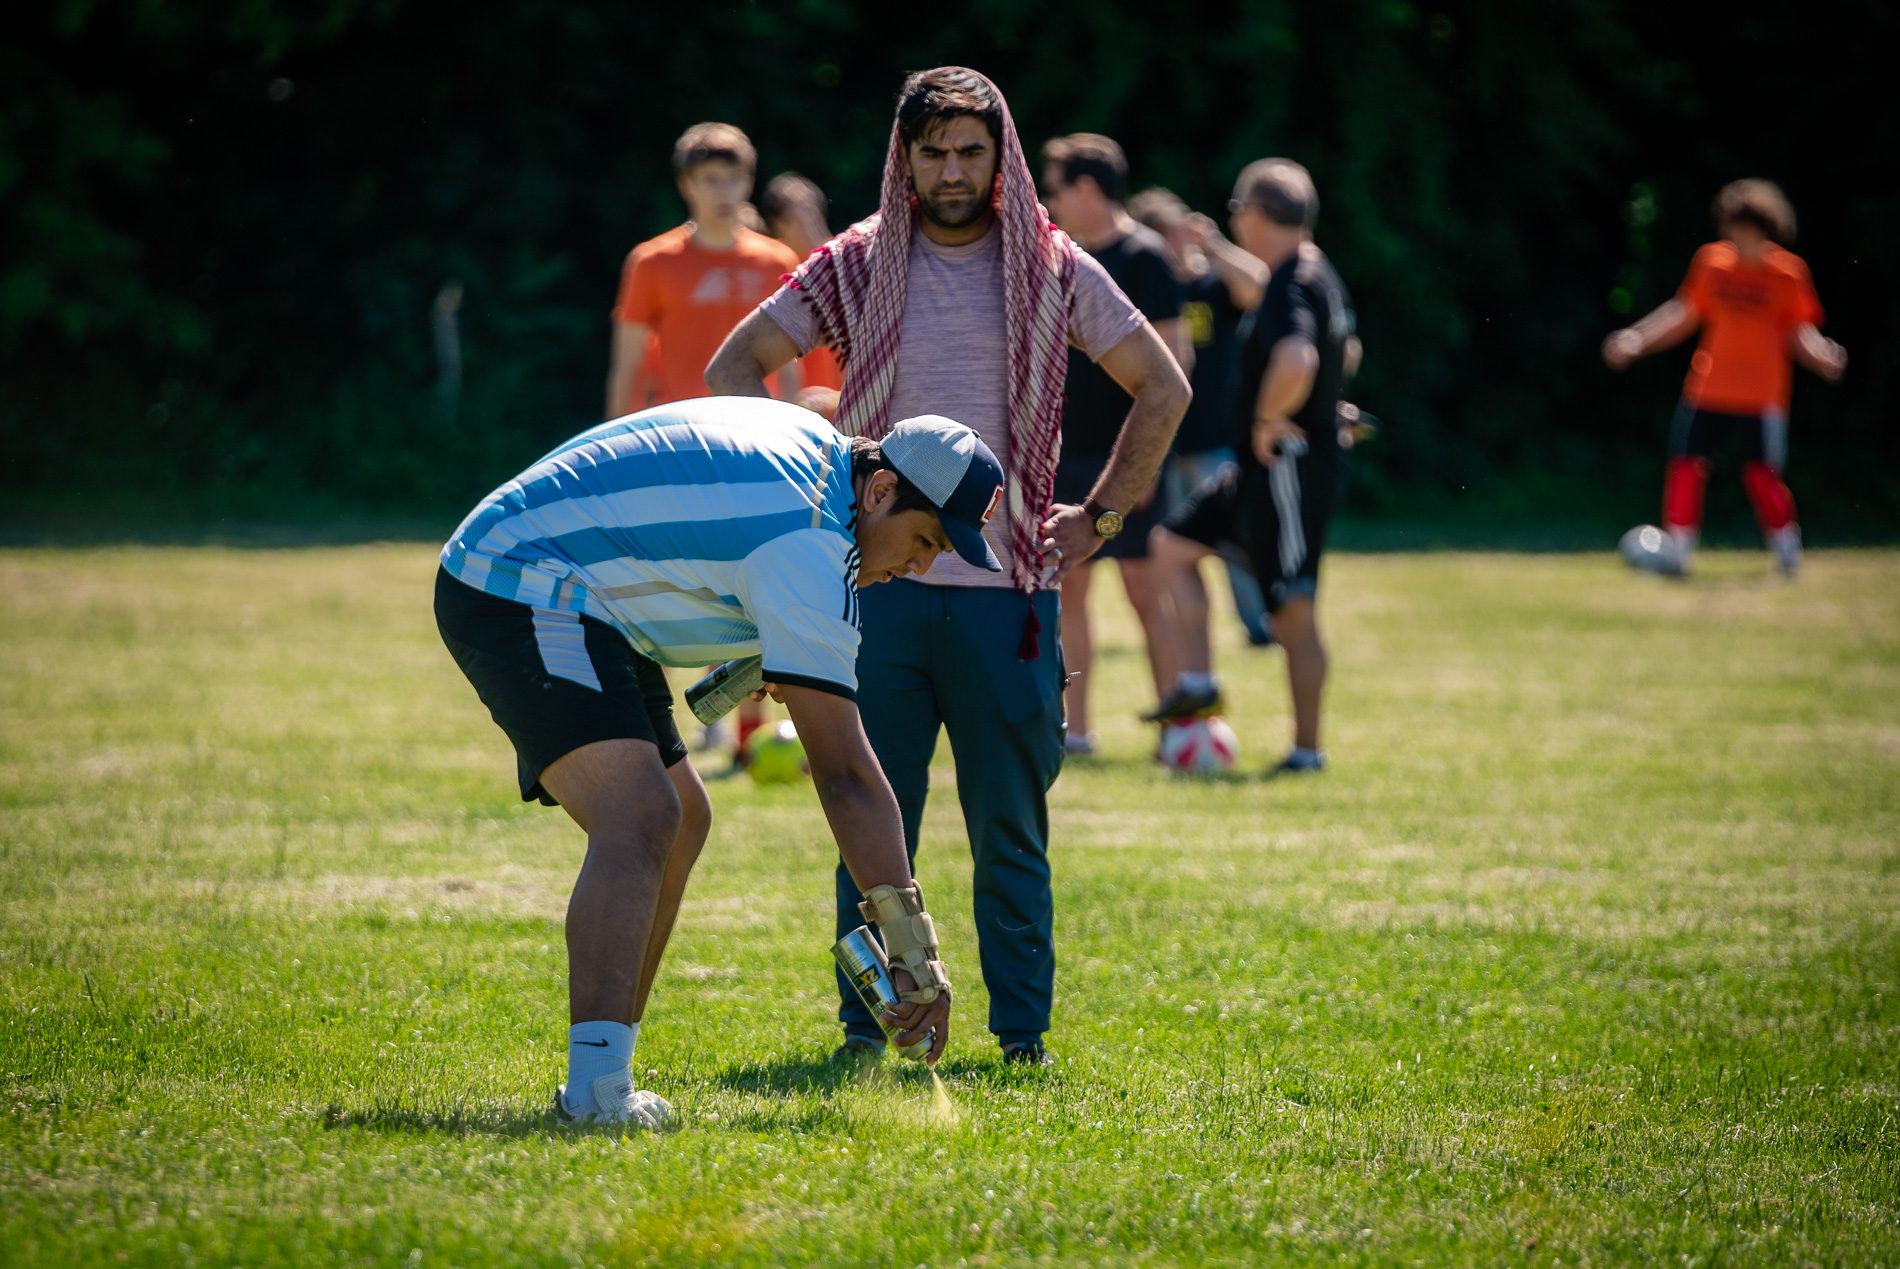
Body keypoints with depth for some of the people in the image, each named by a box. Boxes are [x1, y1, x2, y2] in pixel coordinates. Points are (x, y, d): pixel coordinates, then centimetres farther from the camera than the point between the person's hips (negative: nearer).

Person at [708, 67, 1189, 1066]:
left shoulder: (1052, 271, 6)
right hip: (880, 583, 0)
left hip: (1006, 590, 0)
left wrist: (1102, 516, 7)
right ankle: (865, 1022, 8)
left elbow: (1162, 390, 13)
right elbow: (733, 367, 9)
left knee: (1010, 830, 3)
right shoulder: (858, 267, 5)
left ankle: (1023, 1030, 10)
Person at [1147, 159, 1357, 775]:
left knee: (1293, 611, -4)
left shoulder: (1290, 288, -20)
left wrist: (1269, 419, -23)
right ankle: (1197, 680, 12)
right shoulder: (1318, 275, 12)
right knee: (1173, 543, 17)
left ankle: (1306, 748, 2)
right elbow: (1346, 353, 29)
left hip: (1286, 469, -10)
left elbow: (1296, 360, -40)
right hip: (1260, 471, 10)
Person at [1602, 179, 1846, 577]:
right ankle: (1678, 550, 7)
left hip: (1762, 393, -3)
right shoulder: (1711, 261, 1)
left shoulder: (1786, 272, -6)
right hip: (1708, 387, 3)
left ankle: (1787, 548, 17)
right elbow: (1686, 313, 10)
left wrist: (1821, 355, -20)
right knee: (1686, 465, -2)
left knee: (1763, 473, -4)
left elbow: (1799, 328, -1)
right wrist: (1637, 339, 5)